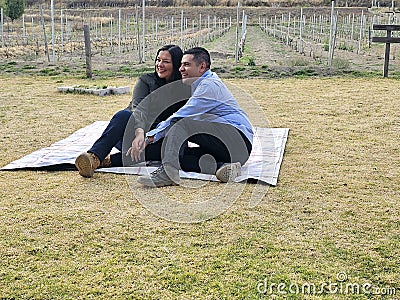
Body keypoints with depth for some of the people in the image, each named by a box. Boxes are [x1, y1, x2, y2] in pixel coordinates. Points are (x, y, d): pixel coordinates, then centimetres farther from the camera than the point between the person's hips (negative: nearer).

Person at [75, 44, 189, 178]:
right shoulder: (146, 80, -2)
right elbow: (138, 108, -20)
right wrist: (139, 132, -41)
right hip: (132, 132, 0)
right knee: (124, 115, -34)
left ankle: (108, 160, -45)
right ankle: (93, 157, -54)